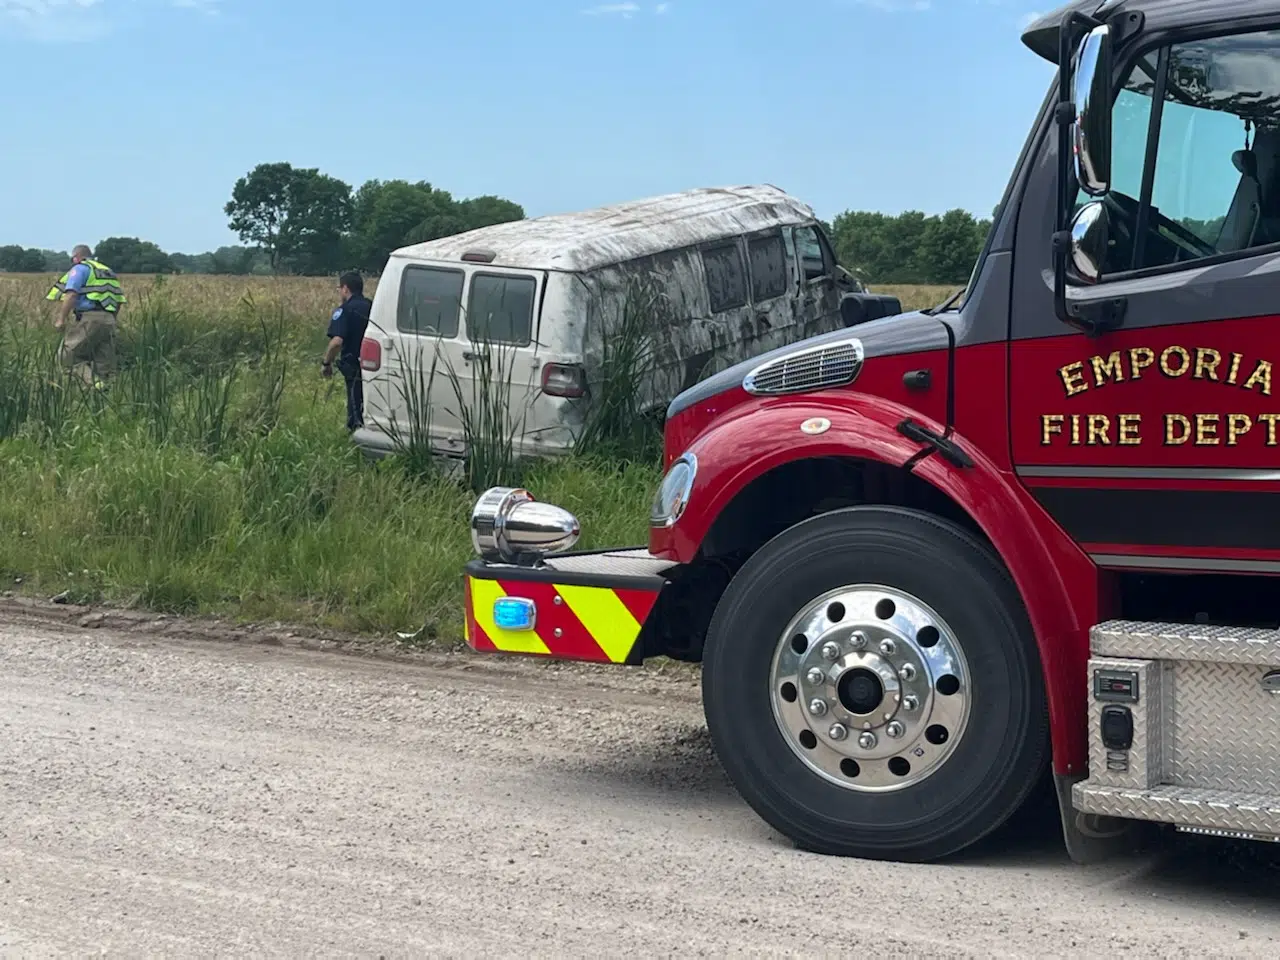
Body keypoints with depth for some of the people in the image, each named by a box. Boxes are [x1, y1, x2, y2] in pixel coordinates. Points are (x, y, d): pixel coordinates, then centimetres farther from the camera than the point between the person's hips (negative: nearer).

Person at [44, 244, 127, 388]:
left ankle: (94, 383, -22)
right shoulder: (107, 271, 26)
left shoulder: (80, 268, 3)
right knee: (104, 363, 8)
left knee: (67, 355, -4)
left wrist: (61, 319, -10)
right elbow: (120, 300, 21)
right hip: (108, 321, 7)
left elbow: (71, 295, -12)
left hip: (89, 319, -7)